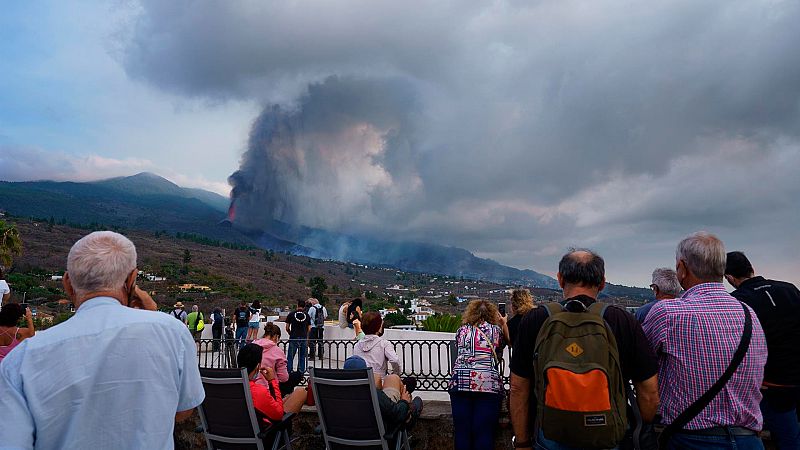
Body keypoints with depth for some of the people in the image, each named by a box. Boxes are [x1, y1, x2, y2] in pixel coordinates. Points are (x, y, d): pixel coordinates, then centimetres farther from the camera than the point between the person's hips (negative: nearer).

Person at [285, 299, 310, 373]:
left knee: (291, 356, 6)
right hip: (304, 338, 1)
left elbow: (287, 328, 3)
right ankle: (301, 371, 11)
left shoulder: (291, 315, 1)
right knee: (302, 356, 10)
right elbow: (309, 328, 5)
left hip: (293, 338, -1)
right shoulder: (307, 315, 4)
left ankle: (289, 371, 6)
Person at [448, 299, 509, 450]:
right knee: (484, 433, -1)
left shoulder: (461, 330, 16)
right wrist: (503, 323, 34)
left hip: (460, 383, 2)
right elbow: (503, 344, 27)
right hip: (488, 385, -2)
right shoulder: (496, 330, 11)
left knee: (462, 432, 4)